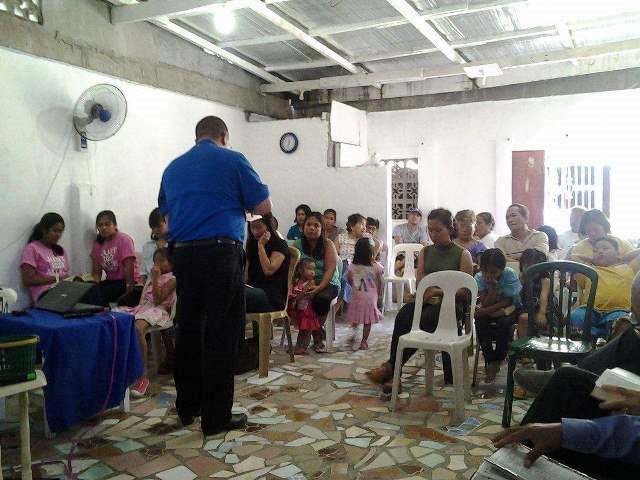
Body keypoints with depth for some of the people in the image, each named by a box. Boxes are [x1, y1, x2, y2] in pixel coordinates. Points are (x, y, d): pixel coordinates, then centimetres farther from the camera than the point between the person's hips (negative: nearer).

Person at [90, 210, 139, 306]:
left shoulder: (124, 240, -8)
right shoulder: (98, 244, 10)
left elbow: (129, 267, -17)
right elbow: (96, 272, 5)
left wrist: (129, 293, -24)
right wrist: (96, 284, -17)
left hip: (125, 281, -6)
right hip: (110, 281, 6)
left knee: (101, 293, -26)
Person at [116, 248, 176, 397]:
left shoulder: (172, 279, 2)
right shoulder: (153, 275, 27)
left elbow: (158, 300, -10)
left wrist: (155, 278, -10)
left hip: (158, 310, -8)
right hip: (142, 307, 8)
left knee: (138, 328, -40)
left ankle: (143, 375, -35)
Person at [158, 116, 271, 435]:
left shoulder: (173, 168, 16)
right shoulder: (232, 160, 0)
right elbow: (263, 208, 3)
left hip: (181, 254, 6)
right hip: (221, 253, -6)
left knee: (189, 328, 15)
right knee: (222, 334, -1)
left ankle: (188, 407, 26)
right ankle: (216, 417, 4)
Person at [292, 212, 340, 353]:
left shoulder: (328, 245, -3)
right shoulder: (297, 244, 4)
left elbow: (330, 270, -13)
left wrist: (319, 288, -27)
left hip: (328, 283, -2)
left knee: (321, 298, -34)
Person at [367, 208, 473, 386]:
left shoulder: (463, 254, 2)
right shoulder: (425, 252, 16)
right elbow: (420, 284, 9)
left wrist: (437, 291, -13)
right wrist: (428, 295, -13)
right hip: (428, 301, 4)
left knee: (423, 319, -33)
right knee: (403, 316, -29)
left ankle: (392, 366, -22)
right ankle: (394, 370, -28)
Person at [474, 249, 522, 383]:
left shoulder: (510, 274, -22)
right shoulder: (479, 277, -16)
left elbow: (508, 301, -20)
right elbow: (485, 303, -21)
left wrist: (487, 310, -27)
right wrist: (493, 286, -34)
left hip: (510, 308, -2)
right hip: (489, 309, 3)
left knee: (504, 322, -32)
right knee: (480, 322, -26)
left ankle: (497, 361, -11)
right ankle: (490, 361, -12)